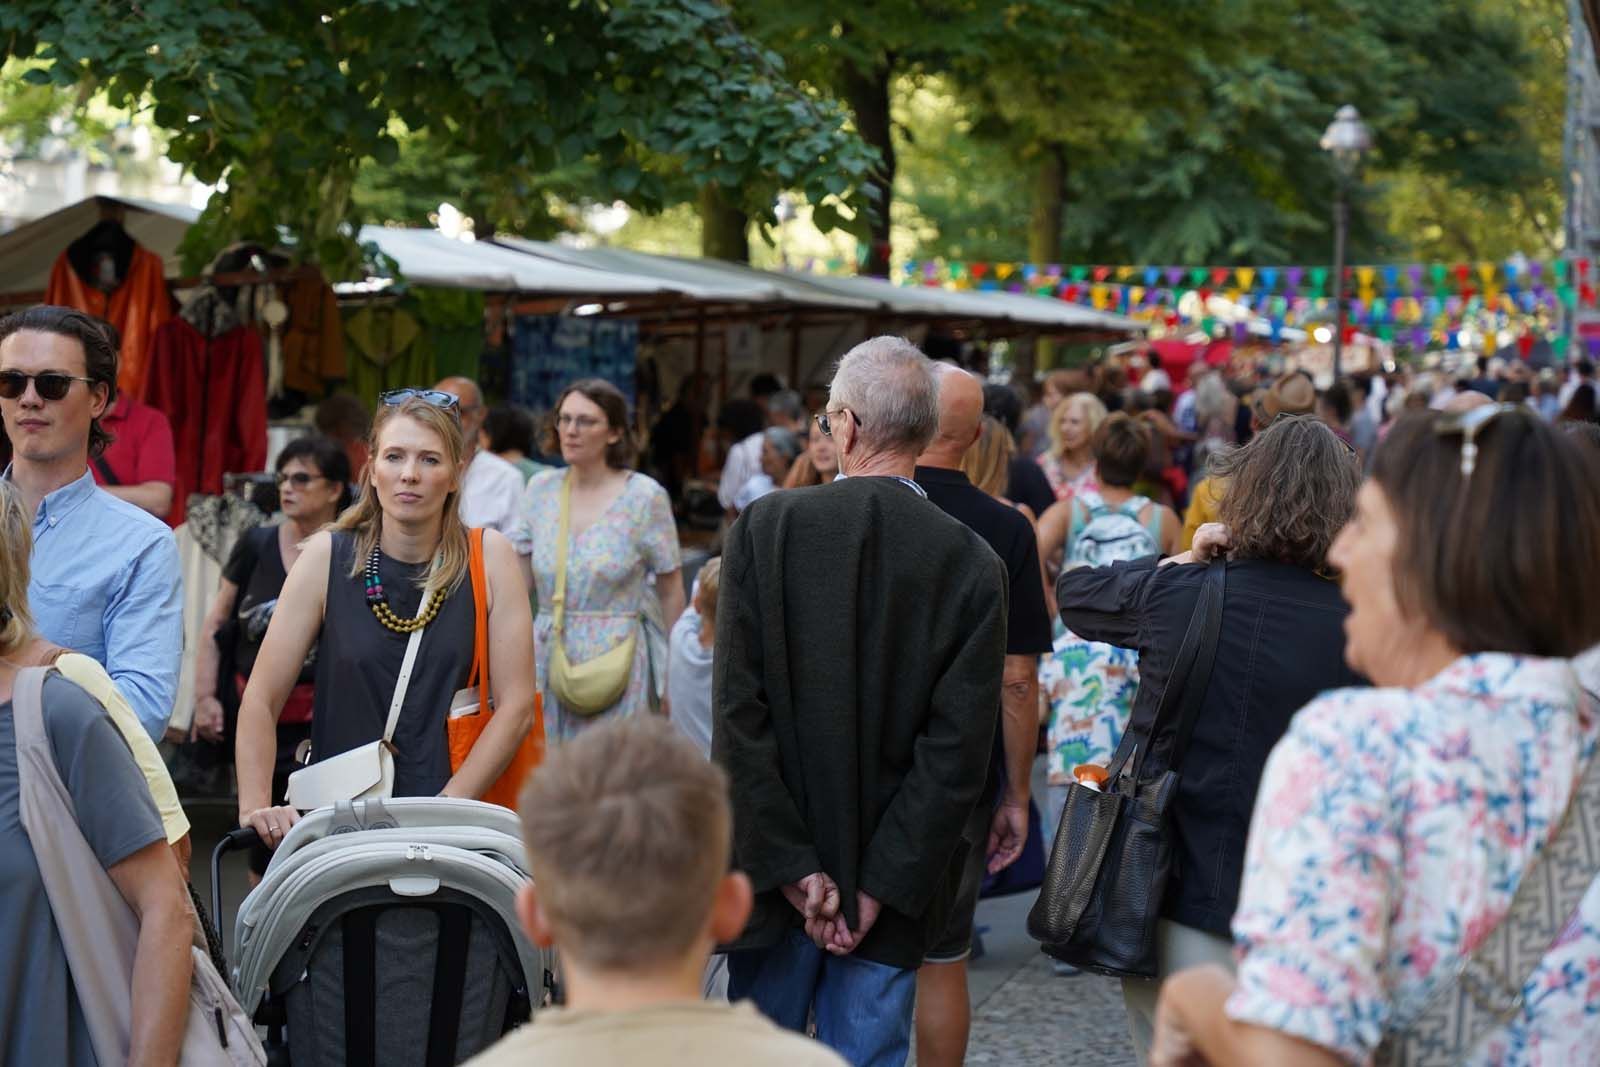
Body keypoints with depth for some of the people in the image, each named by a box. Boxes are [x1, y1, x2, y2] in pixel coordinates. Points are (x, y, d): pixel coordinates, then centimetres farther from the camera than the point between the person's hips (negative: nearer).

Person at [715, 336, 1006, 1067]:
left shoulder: (764, 528, -8)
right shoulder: (974, 565, -6)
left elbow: (739, 712, -11)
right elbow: (957, 747, -10)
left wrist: (789, 866, -8)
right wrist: (880, 888, -6)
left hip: (773, 869, 0)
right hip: (889, 884, 1)